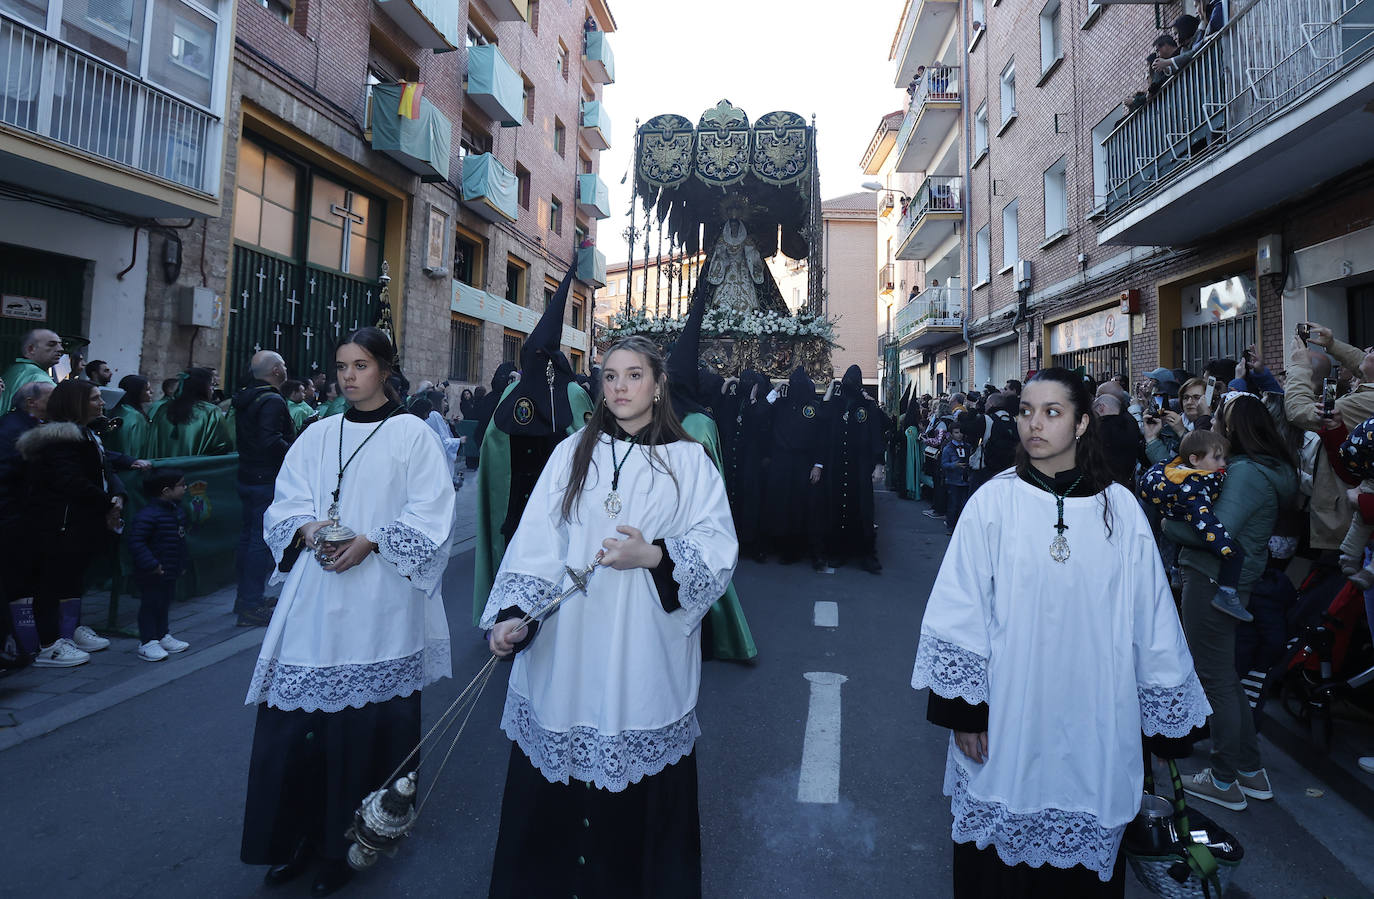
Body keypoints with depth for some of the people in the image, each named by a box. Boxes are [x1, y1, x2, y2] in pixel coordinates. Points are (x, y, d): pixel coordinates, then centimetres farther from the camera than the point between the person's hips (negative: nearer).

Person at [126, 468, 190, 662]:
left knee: (164, 604, 20)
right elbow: (136, 542, -24)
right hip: (152, 575, -9)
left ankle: (163, 636, 32)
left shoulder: (178, 511, 8)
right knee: (150, 605, 1)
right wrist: (151, 564, -26)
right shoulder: (147, 515, -22)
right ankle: (147, 642, 11)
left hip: (170, 573, 9)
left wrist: (182, 564, 20)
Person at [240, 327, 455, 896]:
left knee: (367, 722, 4)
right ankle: (300, 834, 24)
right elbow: (285, 504, 11)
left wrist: (371, 542, -17)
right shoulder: (317, 436, 12)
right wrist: (307, 529, -9)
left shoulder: (411, 434, -1)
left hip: (379, 602, -4)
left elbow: (430, 514, -7)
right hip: (315, 602, 4)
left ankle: (349, 843, 21)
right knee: (299, 714, 5)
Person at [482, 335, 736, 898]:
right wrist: (511, 613, -11)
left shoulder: (689, 462, 3)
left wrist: (655, 556, -17)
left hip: (645, 656, -1)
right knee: (549, 795, 10)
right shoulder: (572, 454, 7)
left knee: (638, 799, 8)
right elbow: (536, 544, 1)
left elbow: (719, 551, -2)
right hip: (564, 655, 2)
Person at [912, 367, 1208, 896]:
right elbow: (959, 614, -7)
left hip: (1094, 725, 2)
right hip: (1010, 719, -1)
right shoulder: (993, 503, -7)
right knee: (1002, 852, 14)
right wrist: (962, 710, -7)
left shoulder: (1120, 509, -2)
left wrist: (1169, 711, 9)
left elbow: (1150, 618, 4)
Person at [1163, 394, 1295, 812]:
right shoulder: (1269, 470, 12)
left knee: (1215, 679, 2)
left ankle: (1225, 781, 14)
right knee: (1227, 677, 19)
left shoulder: (1246, 472, -19)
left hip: (1212, 582, -10)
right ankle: (1251, 770, 31)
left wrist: (1170, 525, -11)